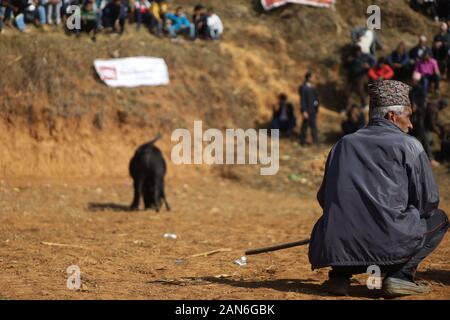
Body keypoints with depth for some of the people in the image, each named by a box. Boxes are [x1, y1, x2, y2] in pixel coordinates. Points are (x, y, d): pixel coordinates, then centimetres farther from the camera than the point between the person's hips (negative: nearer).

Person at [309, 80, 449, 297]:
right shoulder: (408, 145, 5)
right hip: (389, 245, -4)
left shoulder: (344, 143, 17)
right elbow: (428, 200, 5)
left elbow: (323, 198, 19)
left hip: (335, 246, 4)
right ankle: (400, 275, 2)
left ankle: (339, 274, 12)